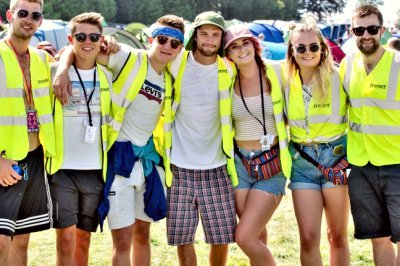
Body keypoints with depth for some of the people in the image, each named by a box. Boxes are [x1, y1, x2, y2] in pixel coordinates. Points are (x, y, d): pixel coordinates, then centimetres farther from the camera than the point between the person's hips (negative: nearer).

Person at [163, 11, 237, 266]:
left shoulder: (230, 70, 1)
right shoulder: (176, 65, -2)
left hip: (216, 169, 1)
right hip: (180, 168, -1)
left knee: (222, 238, 3)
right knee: (183, 238, 4)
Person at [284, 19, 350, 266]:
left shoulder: (339, 77, -7)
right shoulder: (284, 81, 1)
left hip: (336, 157, -2)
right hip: (302, 162, 2)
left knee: (338, 236, 7)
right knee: (308, 238, -2)